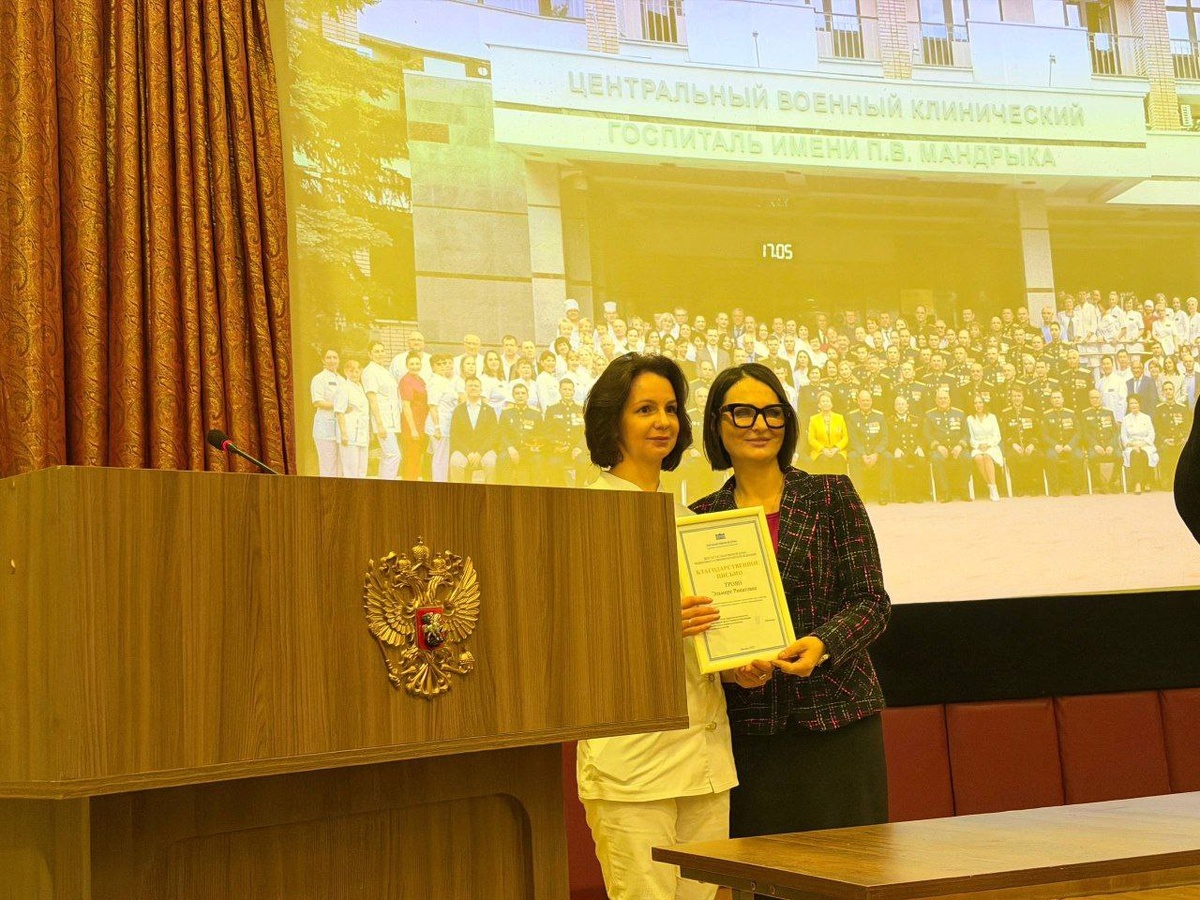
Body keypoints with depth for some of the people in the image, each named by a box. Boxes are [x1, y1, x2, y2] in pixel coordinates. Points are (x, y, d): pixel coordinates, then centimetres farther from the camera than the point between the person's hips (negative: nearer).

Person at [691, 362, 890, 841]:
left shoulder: (831, 496, 3)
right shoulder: (701, 517, 8)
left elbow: (871, 601, -1)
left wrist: (821, 644, -19)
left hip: (834, 717, -1)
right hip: (745, 726, 1)